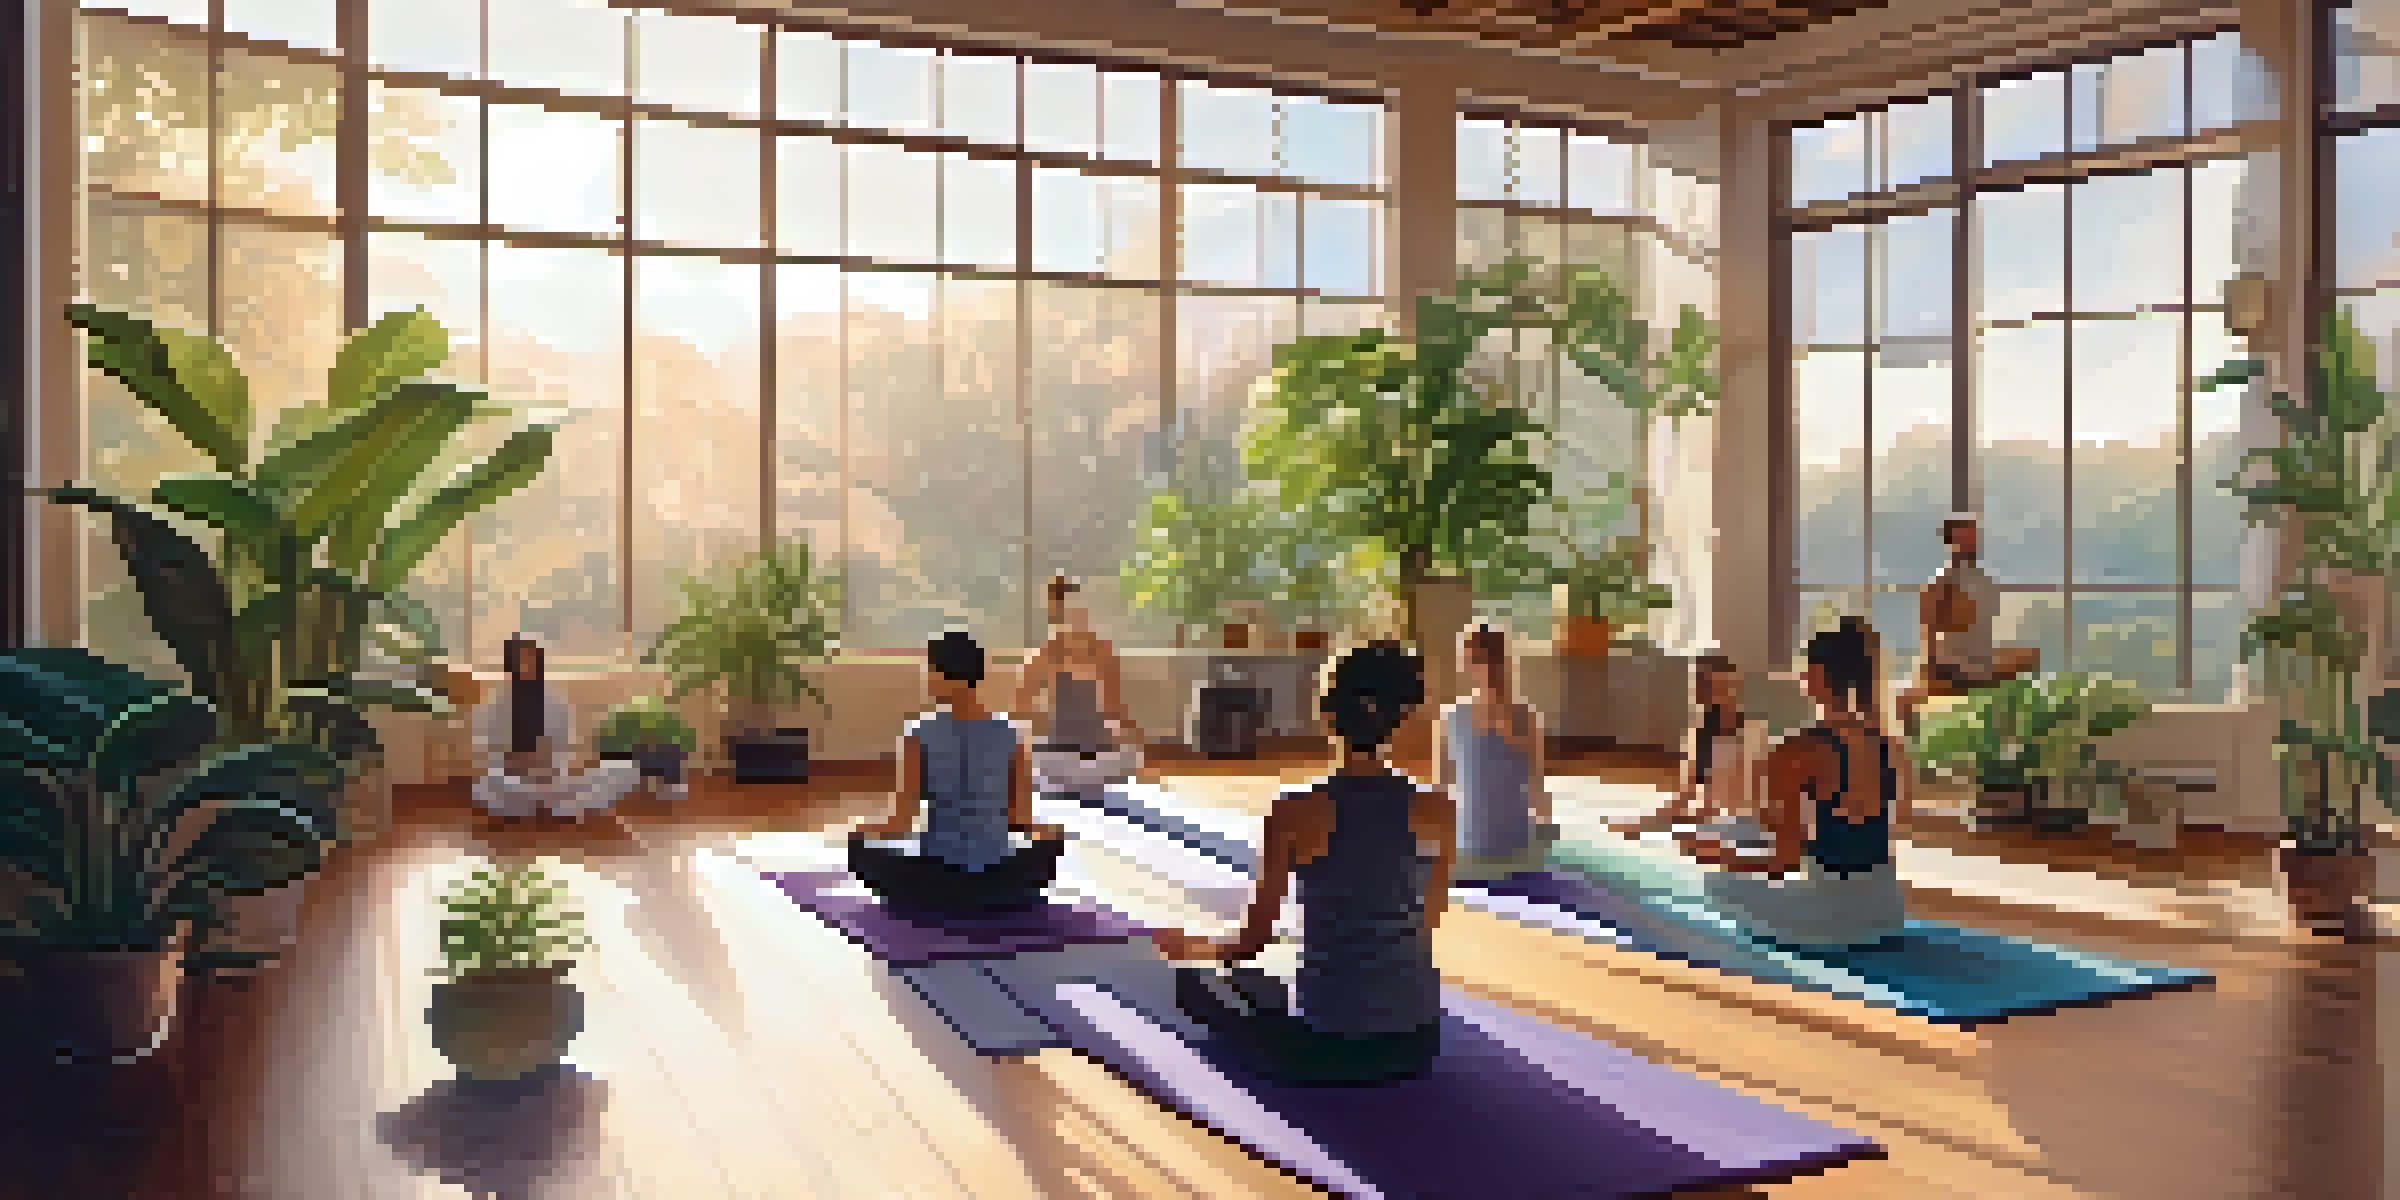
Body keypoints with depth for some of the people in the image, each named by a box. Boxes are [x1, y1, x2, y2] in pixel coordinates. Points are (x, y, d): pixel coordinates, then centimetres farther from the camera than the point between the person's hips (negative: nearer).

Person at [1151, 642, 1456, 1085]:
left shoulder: (1295, 812, -14)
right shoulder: (1438, 810, -6)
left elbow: (1255, 939, -6)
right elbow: (1425, 926, 8)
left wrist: (1192, 948, 16)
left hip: (1327, 1047, -5)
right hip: (1414, 1043, 5)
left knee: (1192, 980, 22)